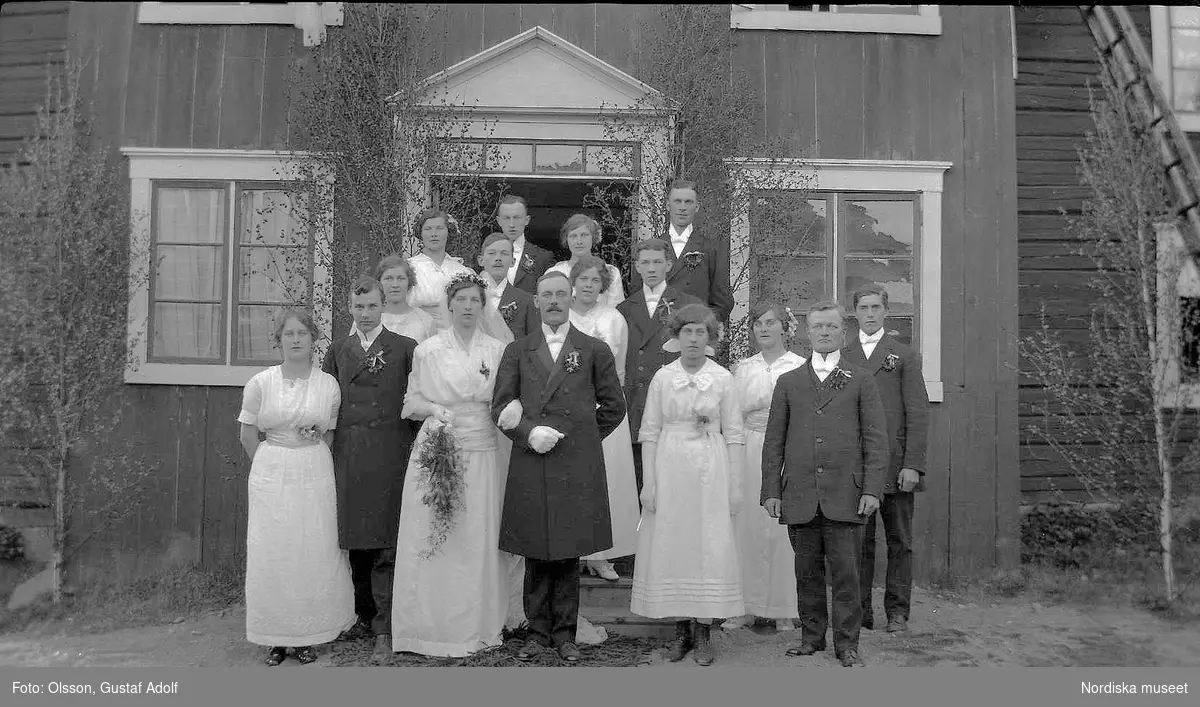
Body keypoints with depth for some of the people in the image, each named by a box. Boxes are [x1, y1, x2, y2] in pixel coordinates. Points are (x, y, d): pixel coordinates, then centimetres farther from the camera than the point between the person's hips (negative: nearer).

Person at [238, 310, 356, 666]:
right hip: (270, 474, 0)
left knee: (314, 554, 3)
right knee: (272, 556, 3)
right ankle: (277, 637, 15)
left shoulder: (328, 384, 0)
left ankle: (307, 635, 16)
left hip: (315, 475, 0)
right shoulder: (261, 382, -1)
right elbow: (248, 435, 5)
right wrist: (273, 465, 5)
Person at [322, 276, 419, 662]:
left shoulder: (405, 349, 3)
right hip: (347, 455, 4)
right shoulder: (336, 351, 14)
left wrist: (417, 448, -5)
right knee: (355, 542, 11)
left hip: (389, 454, -4)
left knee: (385, 544, -4)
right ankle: (364, 615, 25)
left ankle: (385, 629, 2)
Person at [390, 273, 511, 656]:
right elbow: (413, 401, 7)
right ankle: (431, 625, 13)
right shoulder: (427, 350, 4)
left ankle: (475, 627, 15)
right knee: (430, 536, 0)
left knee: (478, 540, 3)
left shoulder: (497, 350, 7)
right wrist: (435, 409, -11)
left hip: (481, 452, 1)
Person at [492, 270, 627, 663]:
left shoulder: (595, 350, 7)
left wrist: (583, 438, 6)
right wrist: (529, 433, -9)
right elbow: (500, 407, 6)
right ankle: (538, 631, 20)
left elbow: (613, 407, 11)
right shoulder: (517, 351, 10)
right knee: (535, 554, 7)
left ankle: (565, 633, 18)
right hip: (530, 467, 1)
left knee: (569, 553, 5)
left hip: (578, 467, -1)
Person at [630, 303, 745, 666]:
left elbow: (733, 435, 2)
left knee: (710, 548, 0)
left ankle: (702, 632, 13)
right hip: (669, 468, 1)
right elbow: (649, 432, 3)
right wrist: (648, 481, -4)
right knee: (670, 548, 4)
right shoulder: (662, 377, 3)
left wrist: (735, 485, -3)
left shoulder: (723, 379, 1)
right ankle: (682, 629, 18)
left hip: (710, 471, -1)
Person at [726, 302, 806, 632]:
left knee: (784, 528, -1)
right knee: (747, 527, 3)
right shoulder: (743, 367, 11)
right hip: (749, 453, 3)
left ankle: (785, 608, 12)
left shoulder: (800, 367, 1)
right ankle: (749, 605, 14)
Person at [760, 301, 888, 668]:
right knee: (807, 572, 9)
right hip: (799, 496, 2)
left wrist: (872, 489, -6)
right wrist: (771, 490, 3)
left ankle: (847, 644, 14)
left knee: (846, 573, 1)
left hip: (845, 496, -2)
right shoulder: (788, 382, 13)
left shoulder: (860, 381, 9)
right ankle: (811, 637, 23)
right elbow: (774, 440, 10)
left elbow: (876, 439, 4)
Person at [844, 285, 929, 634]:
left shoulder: (905, 356, 7)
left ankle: (897, 611, 15)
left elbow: (918, 415, 0)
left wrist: (912, 464, -9)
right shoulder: (842, 357, 12)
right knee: (858, 542, 3)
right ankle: (860, 611, 12)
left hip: (896, 466, -1)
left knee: (899, 542, 5)